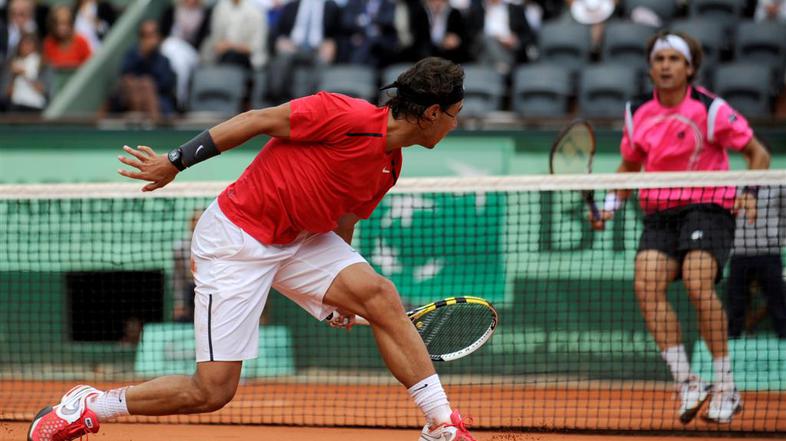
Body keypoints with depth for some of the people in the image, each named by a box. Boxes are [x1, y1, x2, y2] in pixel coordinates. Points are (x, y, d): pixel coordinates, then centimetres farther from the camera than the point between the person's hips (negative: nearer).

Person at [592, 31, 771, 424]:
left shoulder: (710, 109, -6)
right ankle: (687, 384, -15)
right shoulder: (638, 114, 8)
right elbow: (629, 167, 25)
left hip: (707, 206, -5)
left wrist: (749, 193, -16)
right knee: (646, 283, -20)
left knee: (697, 282, -26)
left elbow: (758, 154, 0)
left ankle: (726, 388, -16)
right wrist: (609, 206, 11)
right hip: (660, 213, 5)